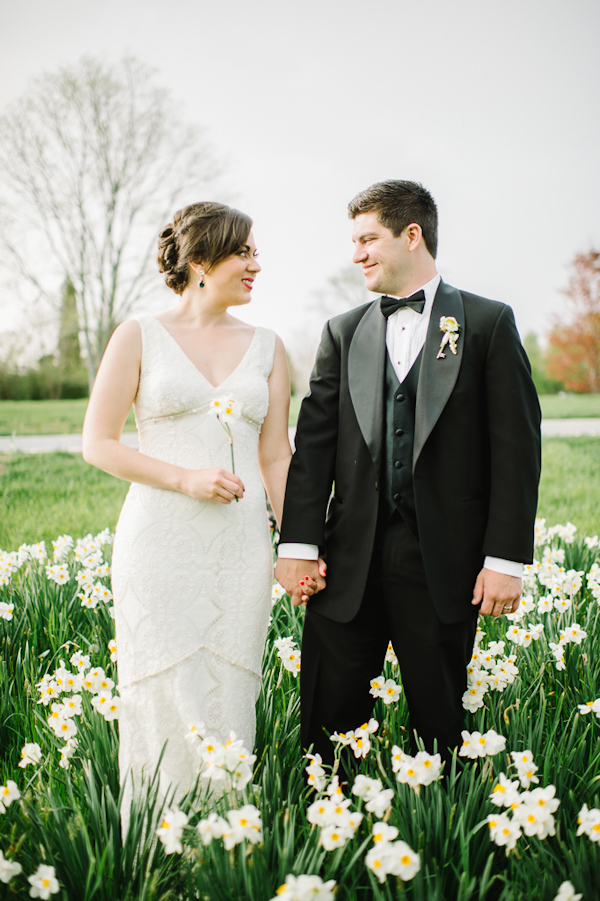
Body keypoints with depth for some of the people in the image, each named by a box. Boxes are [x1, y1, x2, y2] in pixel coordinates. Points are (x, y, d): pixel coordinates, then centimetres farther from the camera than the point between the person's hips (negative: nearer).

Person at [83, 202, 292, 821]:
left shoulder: (266, 347, 11)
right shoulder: (139, 337, 2)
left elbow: (275, 455, 12)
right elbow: (97, 444, -1)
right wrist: (186, 478, -12)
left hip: (241, 548, 3)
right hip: (161, 542, -3)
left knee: (228, 704, 7)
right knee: (166, 705, -1)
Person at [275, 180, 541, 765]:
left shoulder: (487, 324, 3)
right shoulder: (342, 333, 13)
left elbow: (516, 447, -2)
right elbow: (314, 442, 7)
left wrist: (506, 558, -8)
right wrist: (298, 544, -3)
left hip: (444, 564, -2)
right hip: (350, 563, 3)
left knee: (440, 725, 8)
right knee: (327, 723, 5)